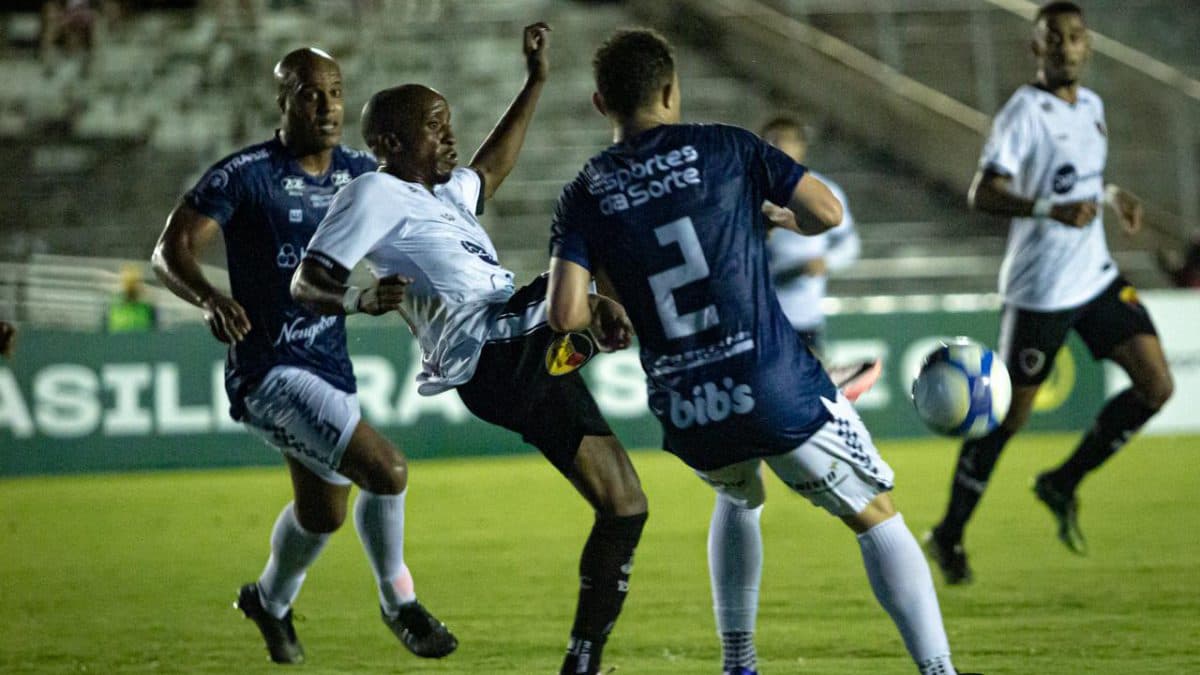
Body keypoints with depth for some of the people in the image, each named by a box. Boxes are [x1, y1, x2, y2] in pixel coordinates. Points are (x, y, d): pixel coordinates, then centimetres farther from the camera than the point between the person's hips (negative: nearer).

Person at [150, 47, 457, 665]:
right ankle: (398, 601, 1)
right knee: (385, 470, -22)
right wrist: (210, 298, -38)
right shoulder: (244, 175, -15)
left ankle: (270, 601, 52)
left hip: (330, 366, 8)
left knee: (324, 512, 24)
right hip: (269, 369, -8)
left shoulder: (360, 173, 4)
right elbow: (170, 252, -17)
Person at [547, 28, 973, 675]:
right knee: (877, 518, 10)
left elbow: (565, 314, -6)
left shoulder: (584, 195, 4)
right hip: (779, 389, -3)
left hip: (687, 415, 3)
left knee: (738, 500, 36)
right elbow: (826, 213, 0)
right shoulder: (726, 148, -1)